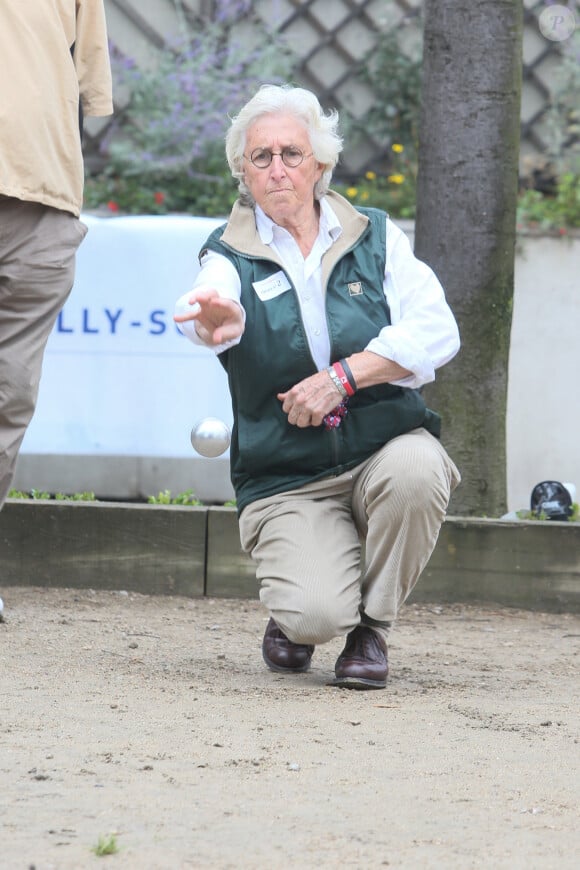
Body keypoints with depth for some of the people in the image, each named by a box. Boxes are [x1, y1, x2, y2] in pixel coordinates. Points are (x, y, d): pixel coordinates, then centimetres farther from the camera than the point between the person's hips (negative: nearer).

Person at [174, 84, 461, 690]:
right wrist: (218, 318, -50)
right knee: (316, 615, -27)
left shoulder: (376, 238, 6)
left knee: (416, 469, -35)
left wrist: (343, 376, -19)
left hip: (384, 444, 2)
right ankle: (294, 613, 15)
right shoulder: (231, 257, 1)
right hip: (286, 477, -2)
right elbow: (210, 309, -24)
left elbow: (435, 332, -7)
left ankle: (371, 628, -7)